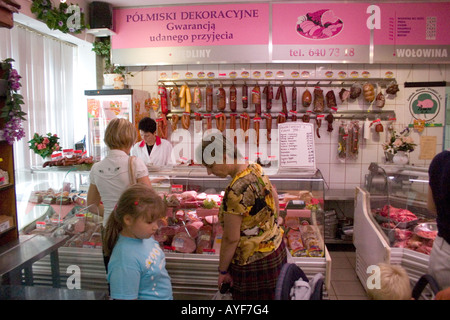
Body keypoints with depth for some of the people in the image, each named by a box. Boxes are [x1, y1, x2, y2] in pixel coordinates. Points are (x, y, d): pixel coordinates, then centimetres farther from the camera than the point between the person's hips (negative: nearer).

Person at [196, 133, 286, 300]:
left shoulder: (236, 191, -30)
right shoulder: (256, 169, -4)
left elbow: (231, 239, -23)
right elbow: (274, 197, 11)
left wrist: (223, 270, -9)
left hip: (254, 263, -9)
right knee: (271, 295, 23)